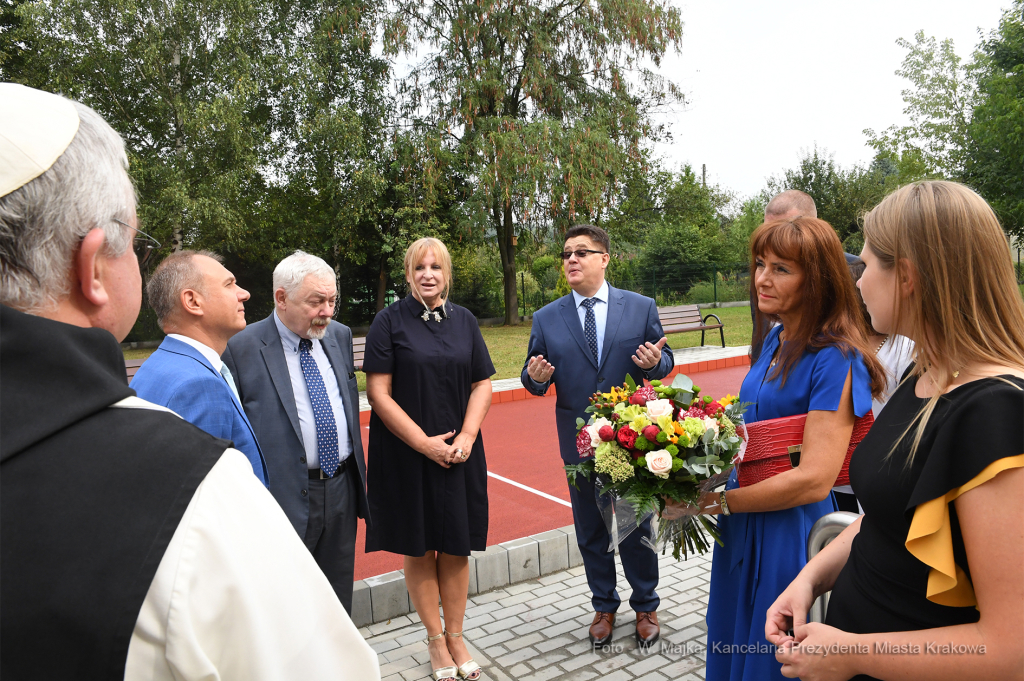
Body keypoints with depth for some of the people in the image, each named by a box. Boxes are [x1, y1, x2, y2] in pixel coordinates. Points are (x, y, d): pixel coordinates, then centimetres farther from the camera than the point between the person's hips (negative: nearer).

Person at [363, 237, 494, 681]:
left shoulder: (464, 321, 7)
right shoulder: (390, 321, -5)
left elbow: (482, 383, 6)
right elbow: (379, 393, -10)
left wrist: (466, 437, -9)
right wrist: (425, 443, -14)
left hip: (459, 453, 3)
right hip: (408, 455, -2)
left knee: (456, 547, 10)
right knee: (418, 549, 9)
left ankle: (456, 636, 26)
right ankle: (435, 639, 26)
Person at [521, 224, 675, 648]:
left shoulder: (640, 307, -3)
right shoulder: (546, 319, -1)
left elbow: (664, 358, 3)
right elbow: (534, 379, 3)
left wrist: (655, 362, -20)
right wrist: (535, 376, -21)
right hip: (580, 443, 1)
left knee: (638, 526, 14)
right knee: (590, 532, 16)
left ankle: (645, 606, 37)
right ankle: (604, 606, 38)